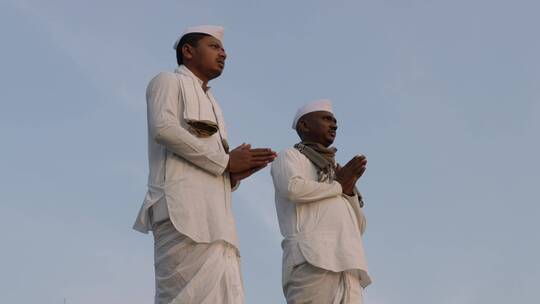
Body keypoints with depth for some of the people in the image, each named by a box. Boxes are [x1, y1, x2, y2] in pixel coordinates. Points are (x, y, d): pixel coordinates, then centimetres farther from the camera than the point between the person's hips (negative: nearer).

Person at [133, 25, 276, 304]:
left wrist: (236, 173, 8)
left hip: (214, 219, 8)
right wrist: (226, 161, -5)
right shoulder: (169, 81, 12)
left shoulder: (211, 106, 35)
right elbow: (163, 128, -9)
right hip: (184, 208, -7)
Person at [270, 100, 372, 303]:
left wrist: (349, 188, 7)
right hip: (312, 258, -6)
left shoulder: (336, 174, 35)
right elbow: (293, 188, -8)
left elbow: (358, 227, 25)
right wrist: (339, 186, 8)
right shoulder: (289, 157, 17)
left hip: (346, 264, 6)